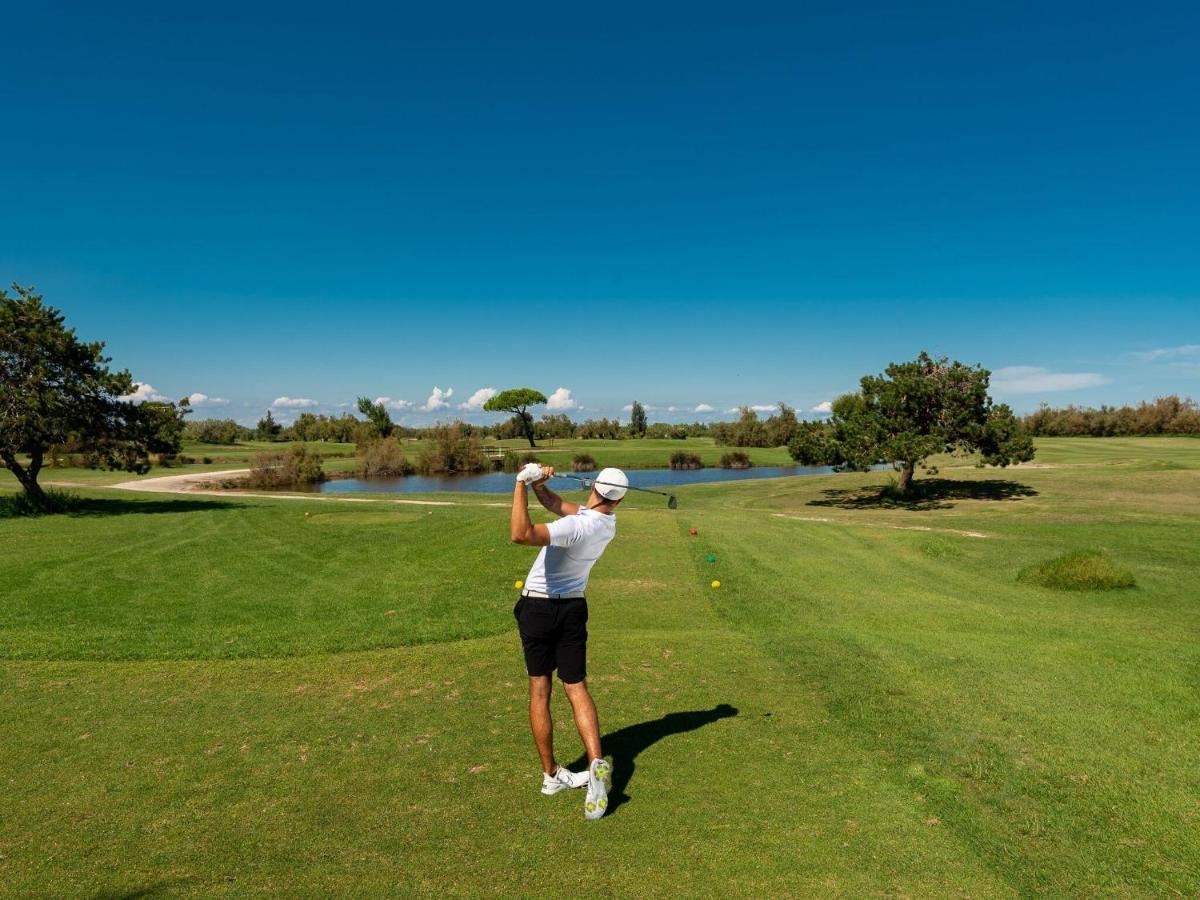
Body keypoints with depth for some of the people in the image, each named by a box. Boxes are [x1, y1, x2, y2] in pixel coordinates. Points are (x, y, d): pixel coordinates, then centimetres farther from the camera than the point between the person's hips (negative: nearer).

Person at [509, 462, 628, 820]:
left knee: (539, 691, 8)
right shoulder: (608, 522, -3)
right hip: (573, 608, 5)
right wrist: (537, 485, -13)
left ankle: (551, 774, 14)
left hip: (537, 607, -5)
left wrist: (522, 484, -33)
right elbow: (557, 505, 3)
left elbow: (522, 535, -40)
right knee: (576, 688, 7)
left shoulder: (577, 526, -27)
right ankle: (597, 763, -12)